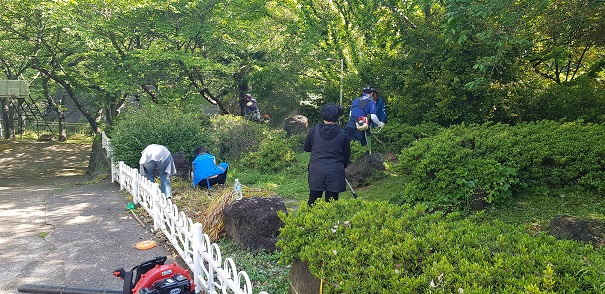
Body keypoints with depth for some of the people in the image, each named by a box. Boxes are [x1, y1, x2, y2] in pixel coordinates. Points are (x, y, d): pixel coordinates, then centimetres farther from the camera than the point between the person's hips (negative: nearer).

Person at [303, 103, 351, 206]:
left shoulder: (314, 130, -2)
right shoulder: (342, 134, -1)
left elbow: (306, 148, 10)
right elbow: (347, 156, 8)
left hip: (316, 172, 0)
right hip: (335, 173, 0)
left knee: (312, 203, 10)